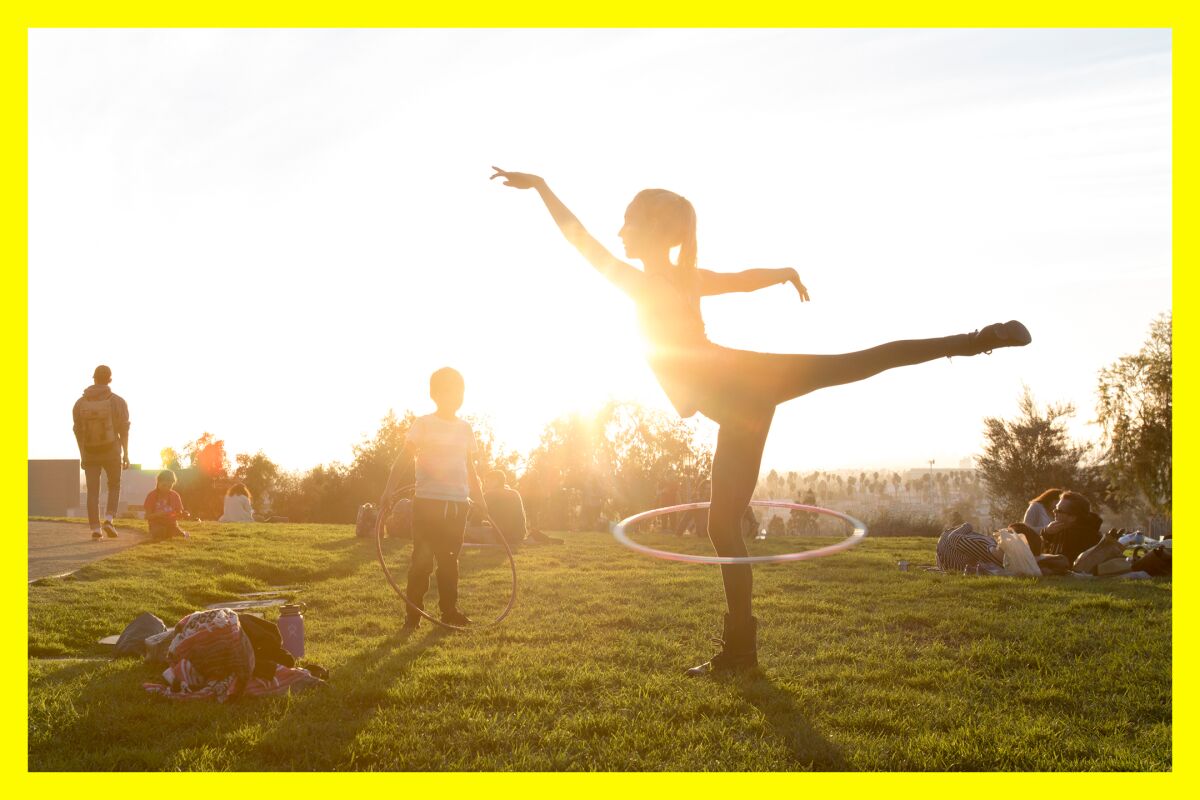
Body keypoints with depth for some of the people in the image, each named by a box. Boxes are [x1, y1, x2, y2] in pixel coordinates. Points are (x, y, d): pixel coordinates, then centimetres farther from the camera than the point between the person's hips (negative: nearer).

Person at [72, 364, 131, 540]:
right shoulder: (117, 401, -6)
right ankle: (109, 520, -5)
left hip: (90, 453, 2)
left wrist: (82, 455, 14)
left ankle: (95, 529, -1)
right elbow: (124, 430, -7)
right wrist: (126, 454, 0)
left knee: (93, 491, 6)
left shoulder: (80, 403, 1)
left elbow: (78, 431, 6)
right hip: (111, 452, -2)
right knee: (114, 486, 15)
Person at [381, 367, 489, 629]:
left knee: (449, 559, 11)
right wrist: (389, 489, -22)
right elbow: (404, 459, -11)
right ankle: (413, 614, 5)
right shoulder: (423, 424, -4)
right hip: (428, 500, -4)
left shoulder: (465, 428, 11)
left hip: (458, 503, 5)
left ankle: (449, 610, 19)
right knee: (422, 559, -3)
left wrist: (480, 498, 18)